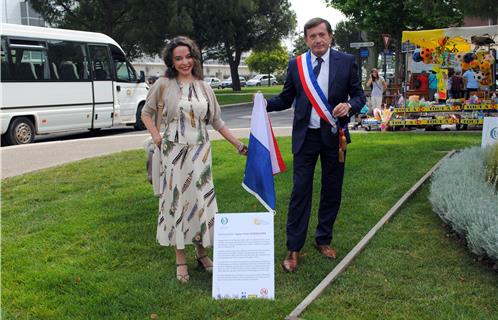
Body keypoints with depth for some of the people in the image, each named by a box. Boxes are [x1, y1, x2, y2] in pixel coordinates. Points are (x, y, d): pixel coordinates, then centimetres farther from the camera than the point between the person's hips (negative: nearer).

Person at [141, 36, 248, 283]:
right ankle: (180, 259, 13)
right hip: (174, 151, -2)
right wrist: (156, 137, -3)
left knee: (201, 199, 4)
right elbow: (146, 112, 10)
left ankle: (201, 251, 21)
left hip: (200, 151, 3)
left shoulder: (204, 88, 7)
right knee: (176, 199, 2)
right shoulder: (164, 85, -2)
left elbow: (217, 121, 13)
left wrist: (238, 145, 11)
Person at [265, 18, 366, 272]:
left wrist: (349, 105, -18)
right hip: (306, 136, -1)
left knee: (332, 191, 11)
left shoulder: (346, 62, 0)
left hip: (334, 136, 1)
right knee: (300, 191, -2)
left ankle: (324, 239, 28)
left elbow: (359, 95, 4)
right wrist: (265, 103, -13)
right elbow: (286, 98, 6)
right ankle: (294, 248, 6)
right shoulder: (296, 65, 1)